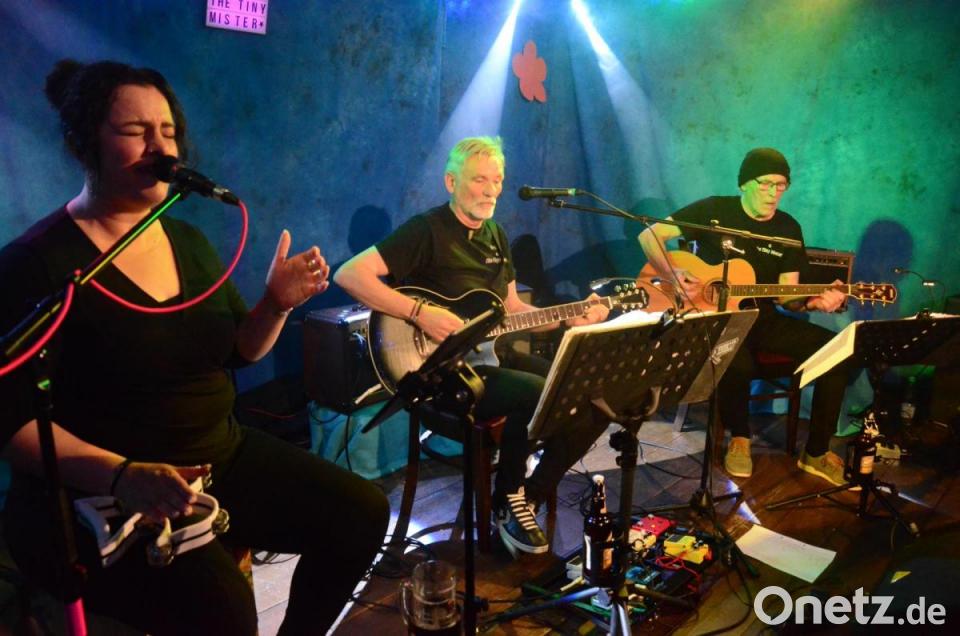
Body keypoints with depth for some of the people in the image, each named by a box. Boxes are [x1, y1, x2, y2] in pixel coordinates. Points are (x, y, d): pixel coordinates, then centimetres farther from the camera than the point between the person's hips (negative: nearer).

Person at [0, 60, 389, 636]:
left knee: (362, 512, -1)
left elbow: (239, 351, 13)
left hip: (220, 458, 7)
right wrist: (122, 475, -32)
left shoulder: (189, 242, 8)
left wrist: (277, 304, -7)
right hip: (95, 497, -6)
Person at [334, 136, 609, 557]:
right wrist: (421, 313, -26)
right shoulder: (426, 230, -12)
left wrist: (569, 320, 3)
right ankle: (507, 502, -4)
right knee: (539, 395, -32)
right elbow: (348, 274, -21)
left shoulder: (495, 235, 13)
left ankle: (531, 497, 9)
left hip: (492, 355, 8)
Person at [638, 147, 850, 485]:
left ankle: (816, 454, 0)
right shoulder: (714, 211, -6)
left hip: (763, 320, 5)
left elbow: (785, 294, 4)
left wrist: (812, 302, -18)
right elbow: (649, 235, -9)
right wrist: (674, 275, -23)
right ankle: (739, 437, -3)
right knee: (738, 365, -38)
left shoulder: (789, 228, 6)